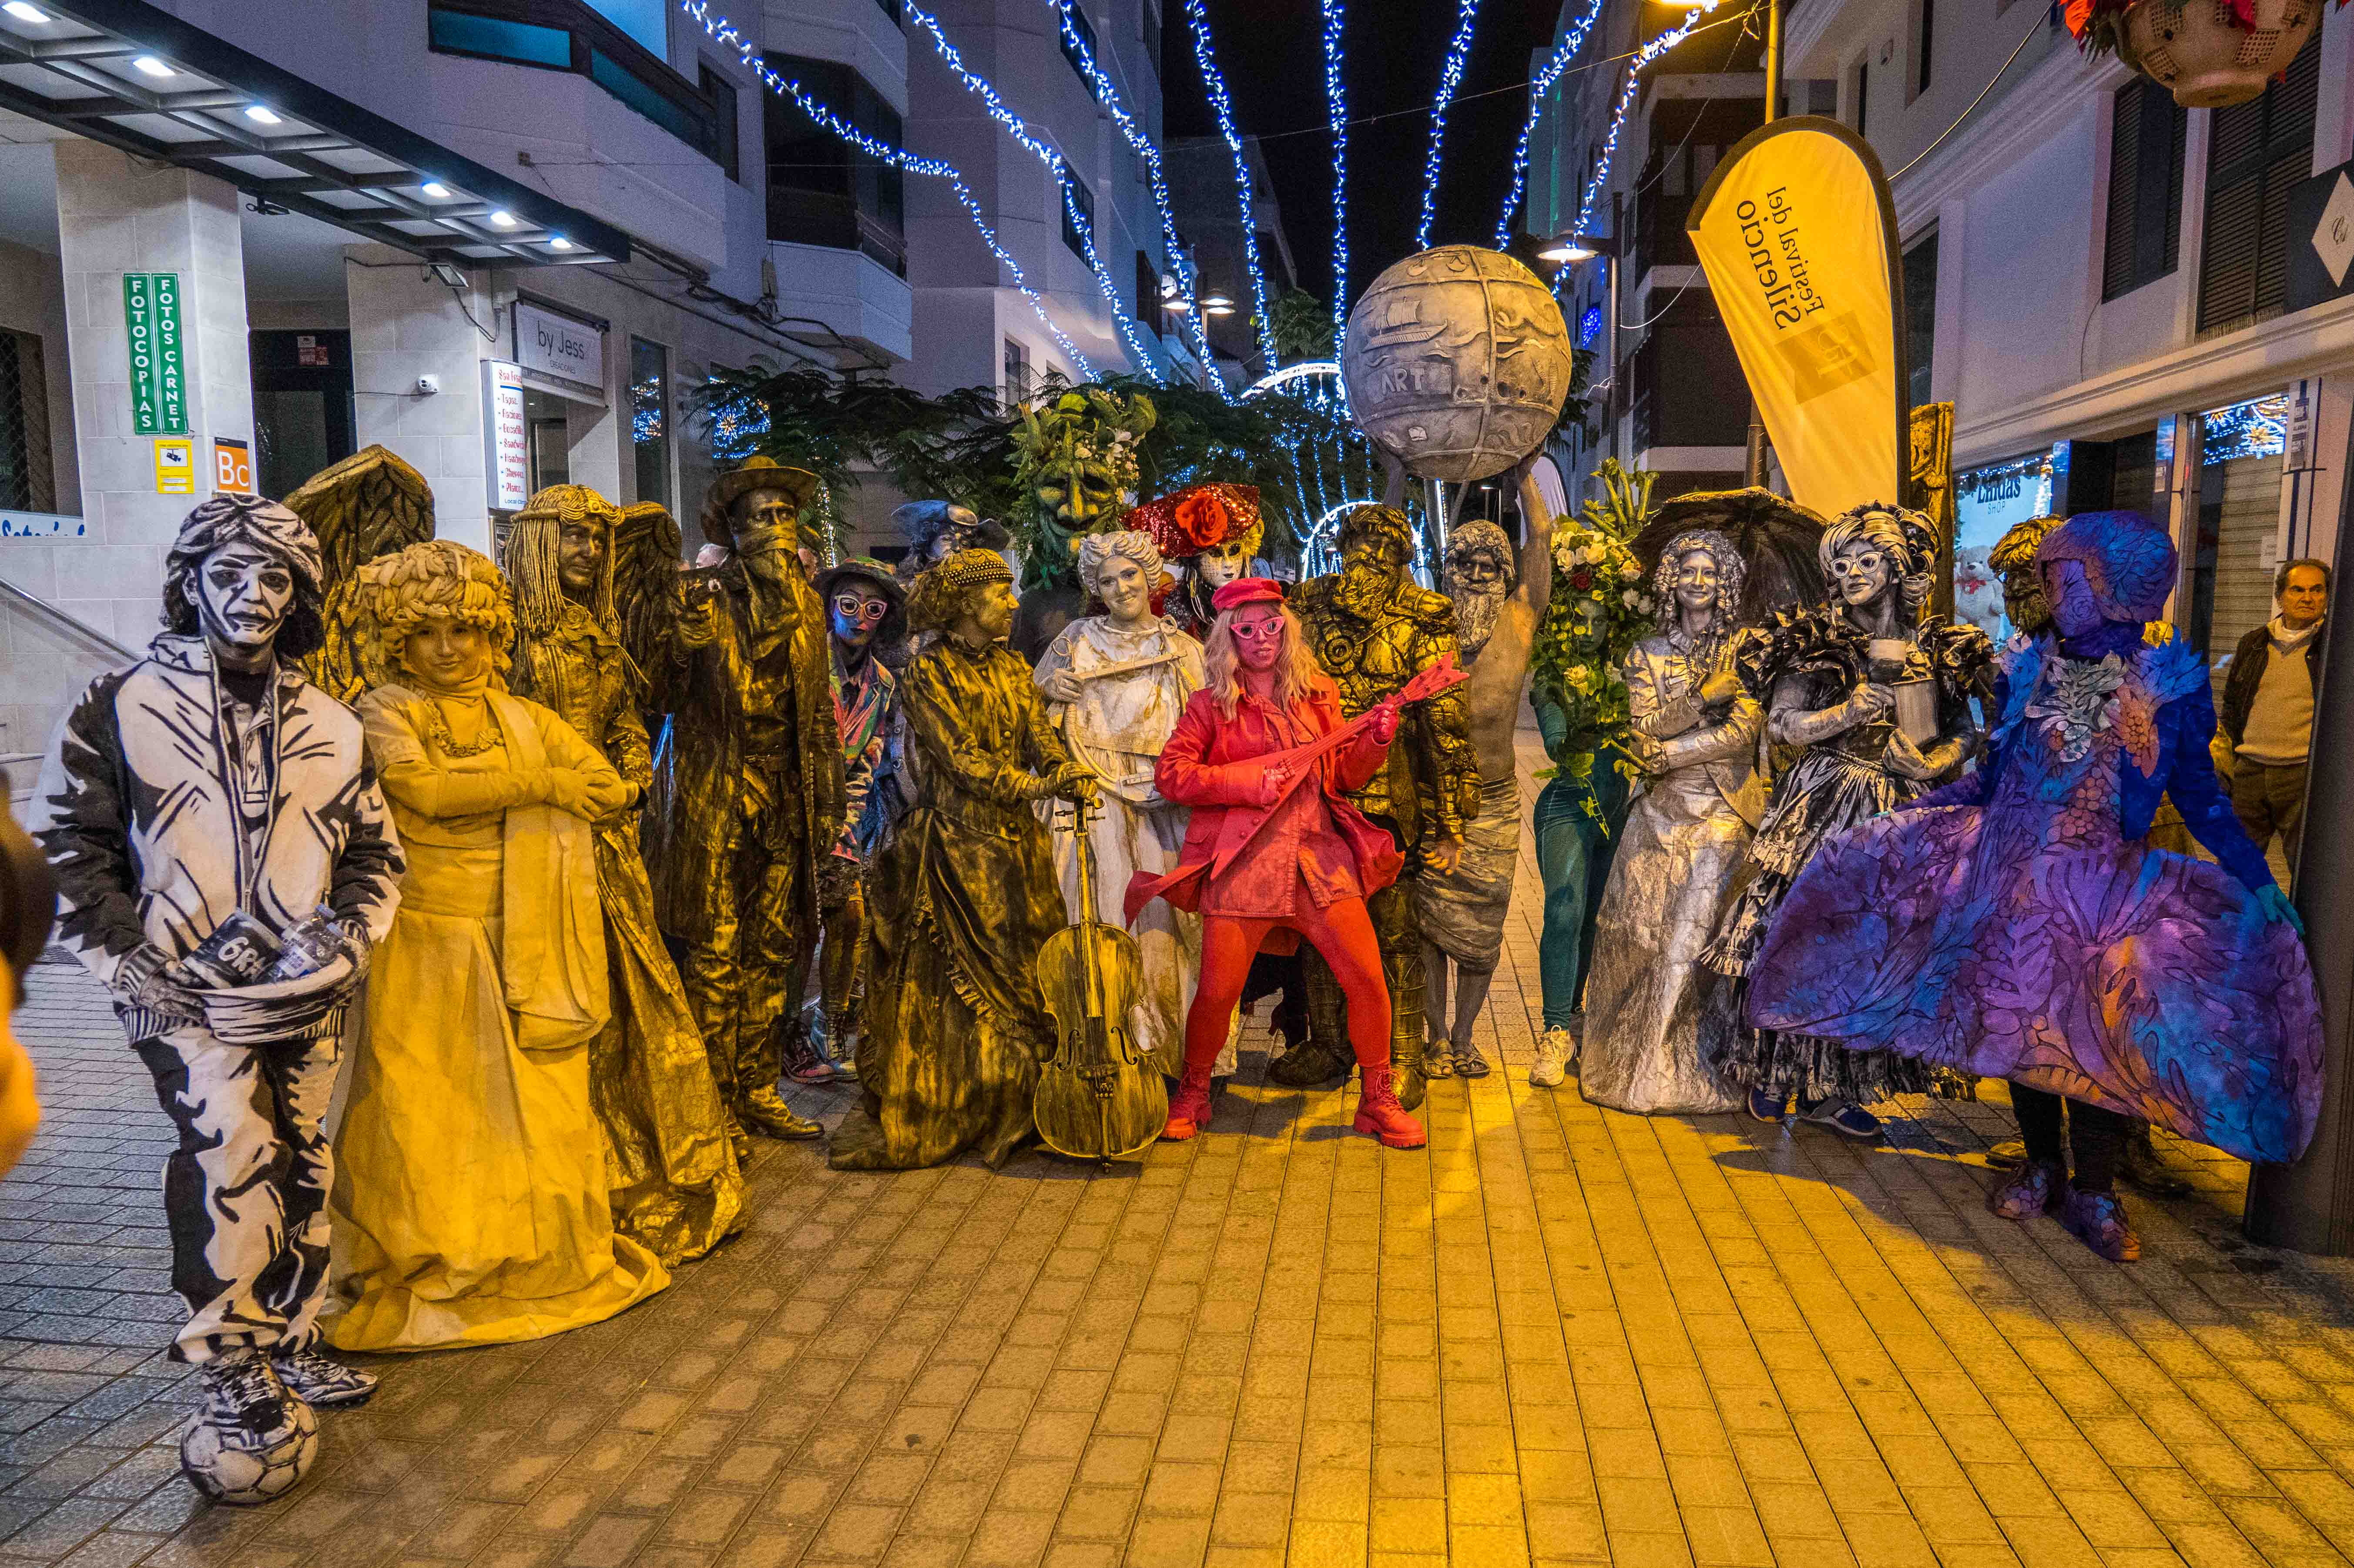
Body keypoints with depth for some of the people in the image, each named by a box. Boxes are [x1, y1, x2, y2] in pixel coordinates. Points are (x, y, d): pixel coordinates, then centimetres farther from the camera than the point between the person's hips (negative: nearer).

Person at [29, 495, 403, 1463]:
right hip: (187, 992, -4)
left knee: (298, 1166, 12)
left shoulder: (331, 726, 10)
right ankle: (228, 1367, -5)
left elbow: (374, 854, 14)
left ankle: (287, 1343, 29)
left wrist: (349, 941, -4)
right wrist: (132, 964, -8)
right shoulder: (120, 708, 1)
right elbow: (64, 847, 1)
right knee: (232, 1147, -19)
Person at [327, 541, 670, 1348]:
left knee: (538, 1111, 7)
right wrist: (539, 783, -12)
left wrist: (472, 783, -10)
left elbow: (612, 786, -2)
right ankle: (433, 1273, 20)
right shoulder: (387, 712, 0)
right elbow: (424, 790, -20)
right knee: (428, 1112, 4)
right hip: (429, 944, -3)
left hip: (522, 948, 3)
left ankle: (544, 1263, 23)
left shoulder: (523, 718, 11)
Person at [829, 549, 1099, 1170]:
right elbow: (961, 759, -14)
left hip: (1017, 843, 6)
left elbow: (1042, 740, 2)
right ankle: (923, 1122, 12)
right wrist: (1040, 786, -23)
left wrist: (1075, 779, -19)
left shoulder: (1013, 670, 13)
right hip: (954, 845, -6)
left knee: (1028, 979, 6)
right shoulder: (927, 675, -5)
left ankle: (1016, 1115, 18)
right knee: (952, 990, -2)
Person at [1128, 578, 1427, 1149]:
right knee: (1217, 992, -2)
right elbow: (1171, 772, -3)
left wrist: (1375, 741, -2)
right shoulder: (1212, 704, 4)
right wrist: (1249, 782, -11)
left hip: (1319, 855, 3)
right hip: (1241, 861, -3)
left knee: (1367, 979, -3)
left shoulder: (1319, 694, 13)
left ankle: (1378, 1100, 16)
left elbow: (1342, 775, 17)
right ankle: (1191, 1096, 24)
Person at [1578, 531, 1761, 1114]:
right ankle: (1634, 1061, 7)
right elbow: (1648, 730, 0)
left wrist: (1672, 749, -8)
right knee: (1642, 929, -3)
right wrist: (1705, 696, -10)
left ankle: (1693, 1072, 3)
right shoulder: (1648, 654, 12)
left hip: (1722, 810, -2)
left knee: (1698, 931, -9)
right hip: (1662, 812, 2)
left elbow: (1746, 730, -5)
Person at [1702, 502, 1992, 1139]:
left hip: (1901, 814, 3)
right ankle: (1774, 1073, 9)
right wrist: (1847, 713, -17)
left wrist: (1934, 762, -7)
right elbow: (1781, 724, -6)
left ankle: (1832, 1088, 9)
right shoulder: (1816, 641, 1)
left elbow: (1966, 732, 11)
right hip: (1824, 805, -2)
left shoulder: (1936, 648, 9)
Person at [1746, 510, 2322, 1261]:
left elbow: (2200, 796, 3)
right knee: (2018, 1017, 6)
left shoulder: (2171, 685, -1)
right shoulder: (2027, 672, 6)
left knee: (2104, 1028, -8)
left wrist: (2257, 880, -5)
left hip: (2108, 885, -2)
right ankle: (2042, 1165, 25)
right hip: (2015, 874, 3)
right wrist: (1900, 813, 7)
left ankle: (2092, 1192, 9)